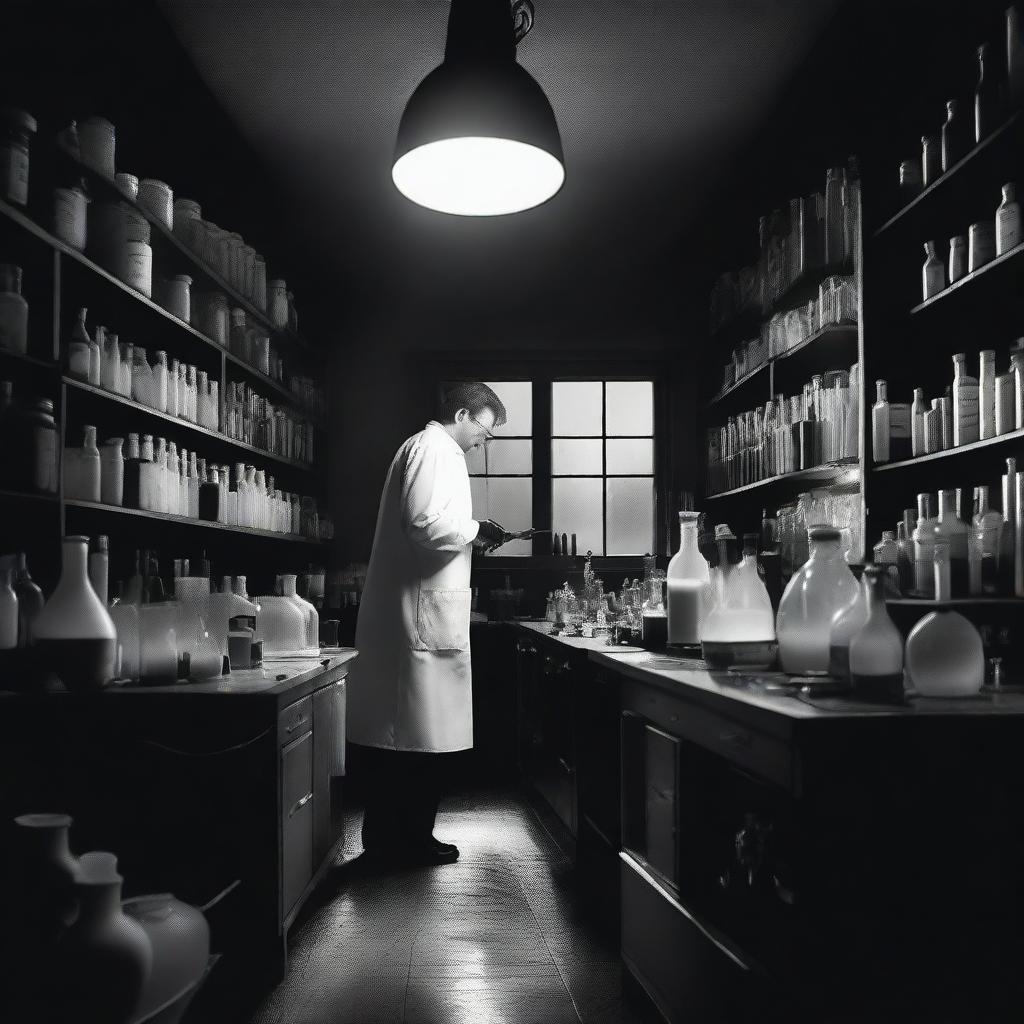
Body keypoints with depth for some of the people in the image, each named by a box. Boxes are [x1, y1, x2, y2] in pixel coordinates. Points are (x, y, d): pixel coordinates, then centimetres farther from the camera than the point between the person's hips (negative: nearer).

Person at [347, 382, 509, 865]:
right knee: (424, 734, -2)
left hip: (393, 612, 10)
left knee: (390, 730, 13)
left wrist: (469, 536, 16)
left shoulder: (419, 447, 23)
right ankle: (413, 840, 7)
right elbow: (428, 523, -23)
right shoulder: (437, 449, -10)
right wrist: (475, 531, -8)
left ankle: (383, 835, 21)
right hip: (425, 610, -10)